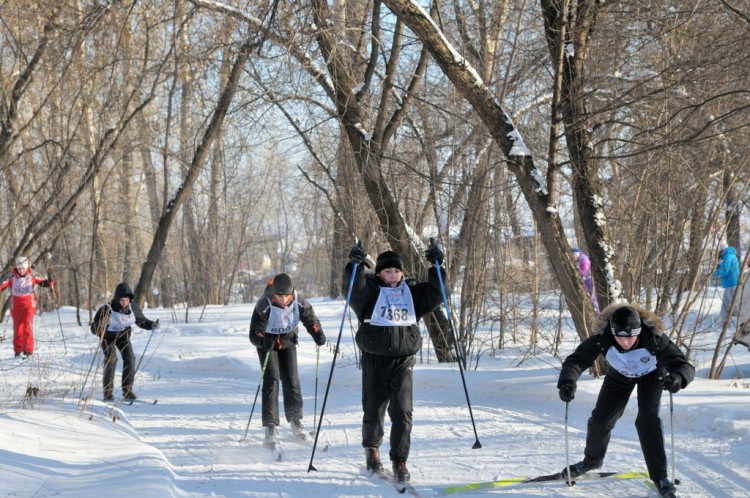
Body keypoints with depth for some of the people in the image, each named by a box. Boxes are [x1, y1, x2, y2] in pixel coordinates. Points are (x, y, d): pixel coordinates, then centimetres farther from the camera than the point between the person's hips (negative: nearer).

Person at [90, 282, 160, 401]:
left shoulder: (133, 308, -19)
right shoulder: (106, 309, -32)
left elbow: (141, 321, -3)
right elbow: (94, 328, -29)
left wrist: (152, 325, -22)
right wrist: (102, 324, -52)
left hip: (123, 335, 4)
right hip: (108, 336, -4)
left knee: (130, 358, -12)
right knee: (111, 359, -20)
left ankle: (127, 390, -1)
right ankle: (108, 392, -12)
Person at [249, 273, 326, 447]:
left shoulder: (299, 301, -22)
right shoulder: (264, 305, -31)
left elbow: (310, 319, -10)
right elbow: (254, 334, -31)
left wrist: (318, 333, -31)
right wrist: (263, 341, -53)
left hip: (288, 341, 3)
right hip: (267, 342, -3)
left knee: (292, 380, 1)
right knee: (271, 380, -14)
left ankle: (295, 420, 21)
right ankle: (270, 427, -15)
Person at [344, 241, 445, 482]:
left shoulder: (411, 292, 11)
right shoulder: (370, 290, 1)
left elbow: (434, 294, 4)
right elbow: (354, 288, -18)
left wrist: (436, 267, -8)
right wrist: (355, 265, -34)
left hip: (403, 360, 2)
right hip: (374, 359, -2)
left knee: (402, 412, -6)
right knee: (374, 410, 7)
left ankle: (399, 461, 2)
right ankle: (372, 448, 33)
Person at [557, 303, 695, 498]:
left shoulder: (653, 338, -42)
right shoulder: (603, 337, -38)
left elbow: (684, 365, -42)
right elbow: (576, 360, -37)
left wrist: (677, 378, -66)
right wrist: (567, 382, -58)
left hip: (651, 375, -2)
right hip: (619, 376, 3)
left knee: (647, 420, -21)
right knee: (600, 419, 6)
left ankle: (659, 476, -9)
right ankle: (592, 460, 36)